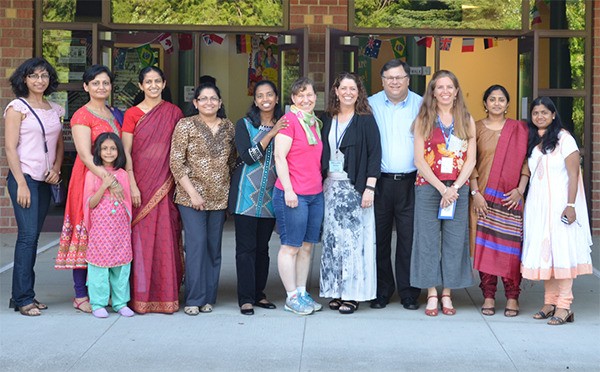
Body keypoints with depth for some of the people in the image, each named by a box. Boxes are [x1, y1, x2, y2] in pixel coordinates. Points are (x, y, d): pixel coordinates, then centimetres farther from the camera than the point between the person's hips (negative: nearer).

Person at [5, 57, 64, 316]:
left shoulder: (55, 110, 14)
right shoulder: (17, 107, -3)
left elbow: (59, 145, 20)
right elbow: (10, 148, -7)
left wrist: (56, 169, 1)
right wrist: (21, 183, -13)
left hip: (45, 180, 6)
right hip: (24, 177, -6)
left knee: (32, 236, 7)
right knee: (28, 234, -11)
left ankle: (23, 296, 12)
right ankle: (23, 298, -6)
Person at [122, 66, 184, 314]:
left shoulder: (174, 113, 9)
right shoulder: (132, 114, 4)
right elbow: (126, 153, 0)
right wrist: (132, 186, -9)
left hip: (165, 185, 1)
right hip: (141, 184, -1)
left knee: (166, 239, 0)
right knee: (141, 238, -1)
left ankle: (166, 296, 9)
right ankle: (140, 296, 6)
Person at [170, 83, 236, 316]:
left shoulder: (229, 127, 9)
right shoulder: (186, 126, -3)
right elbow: (176, 163, -7)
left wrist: (232, 191, 8)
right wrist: (193, 193, -12)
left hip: (220, 198, 4)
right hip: (192, 197, -4)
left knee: (214, 247, 7)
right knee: (197, 245, -9)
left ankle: (208, 298, 16)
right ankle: (194, 299, 0)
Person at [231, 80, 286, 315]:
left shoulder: (283, 126, 10)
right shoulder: (244, 125, 1)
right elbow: (248, 156, -12)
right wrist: (271, 134, -14)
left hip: (271, 196, 3)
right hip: (247, 194, -3)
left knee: (262, 247, 9)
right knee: (246, 247, -2)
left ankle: (259, 294, 18)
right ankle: (246, 298, 2)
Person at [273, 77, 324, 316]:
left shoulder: (315, 123, 15)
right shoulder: (289, 120, -9)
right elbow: (280, 157, -13)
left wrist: (321, 186, 17)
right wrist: (288, 190, -17)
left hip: (315, 194, 8)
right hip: (293, 195, -8)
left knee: (307, 245, 11)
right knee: (291, 246, 0)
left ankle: (302, 293, 20)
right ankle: (292, 297, 7)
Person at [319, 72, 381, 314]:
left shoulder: (365, 120, -2)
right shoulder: (328, 120, 11)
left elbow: (374, 155, -7)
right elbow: (323, 154, 15)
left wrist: (369, 188, -14)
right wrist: (322, 184, 7)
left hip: (355, 187, -4)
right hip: (331, 186, 4)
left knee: (354, 239, -3)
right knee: (332, 239, 5)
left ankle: (352, 293, 4)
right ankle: (336, 291, 12)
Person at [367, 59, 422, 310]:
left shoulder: (421, 105, 6)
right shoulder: (371, 105, 6)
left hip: (410, 183, 0)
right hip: (380, 182, 1)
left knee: (409, 238, 1)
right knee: (379, 239, 5)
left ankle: (409, 293, 12)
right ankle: (382, 291, 17)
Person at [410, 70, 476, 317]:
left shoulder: (466, 120, 9)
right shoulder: (423, 120, 4)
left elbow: (471, 160, 4)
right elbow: (419, 160, -2)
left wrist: (454, 188, -9)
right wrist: (442, 188, -11)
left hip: (458, 188, 1)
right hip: (428, 187, -1)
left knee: (454, 241, 2)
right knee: (428, 240, -1)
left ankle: (447, 295, 11)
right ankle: (432, 296, 7)